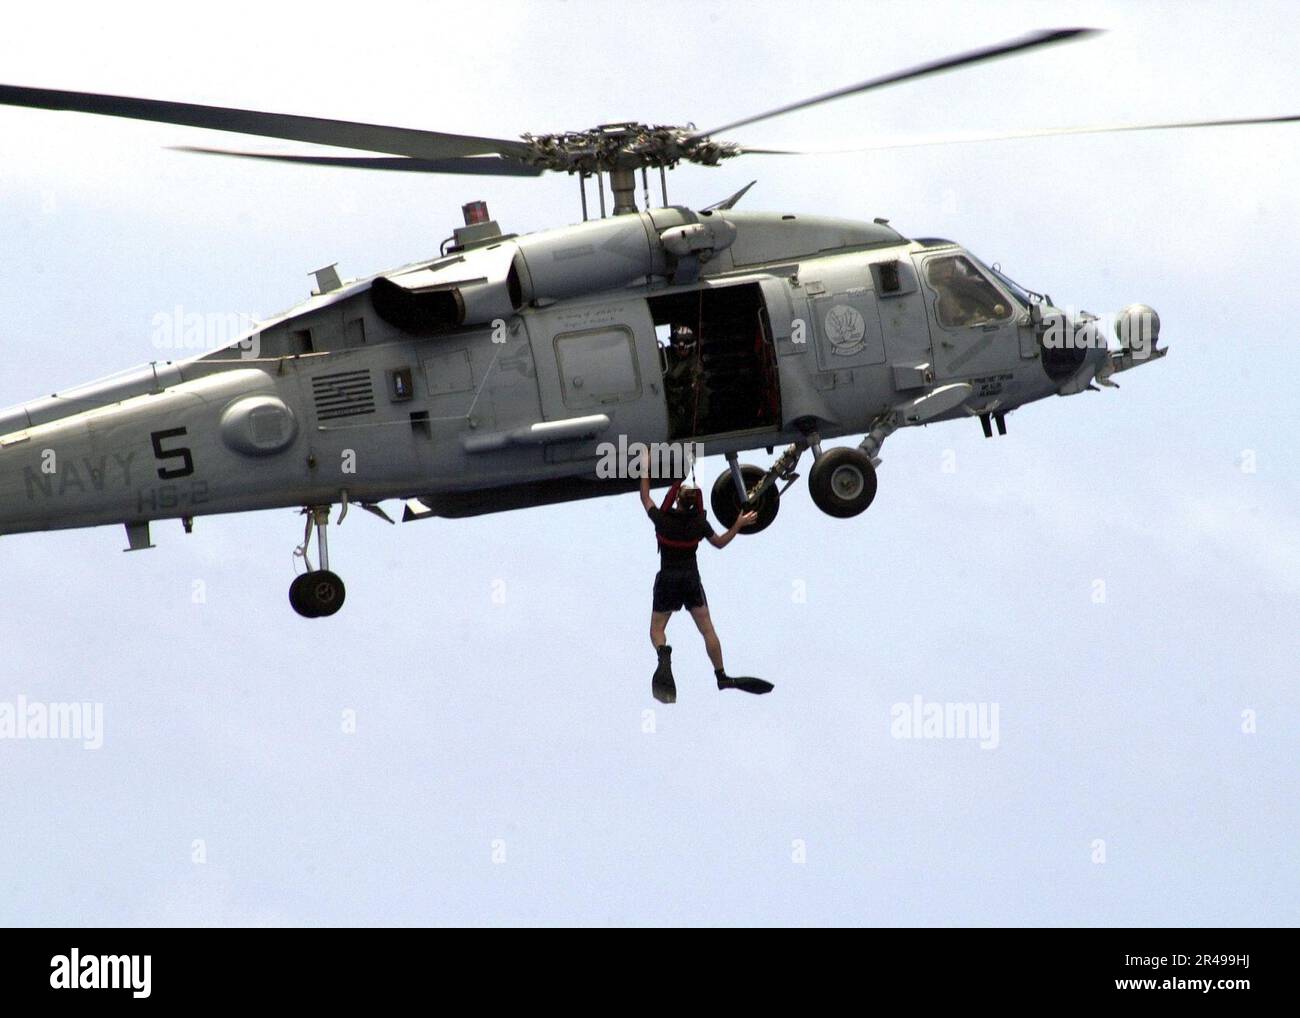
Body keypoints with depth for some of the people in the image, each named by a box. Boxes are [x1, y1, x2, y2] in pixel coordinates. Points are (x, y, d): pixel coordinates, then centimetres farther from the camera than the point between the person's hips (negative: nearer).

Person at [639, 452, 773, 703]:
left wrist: (645, 471, 12)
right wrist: (738, 525, 16)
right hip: (691, 579, 2)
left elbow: (645, 498, 5)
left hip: (667, 579, -2)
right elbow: (720, 543, 8)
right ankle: (722, 677, 6)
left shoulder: (663, 518, -13)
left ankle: (664, 655, -29)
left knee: (657, 630, 5)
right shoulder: (699, 522, -7)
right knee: (707, 629, 7)